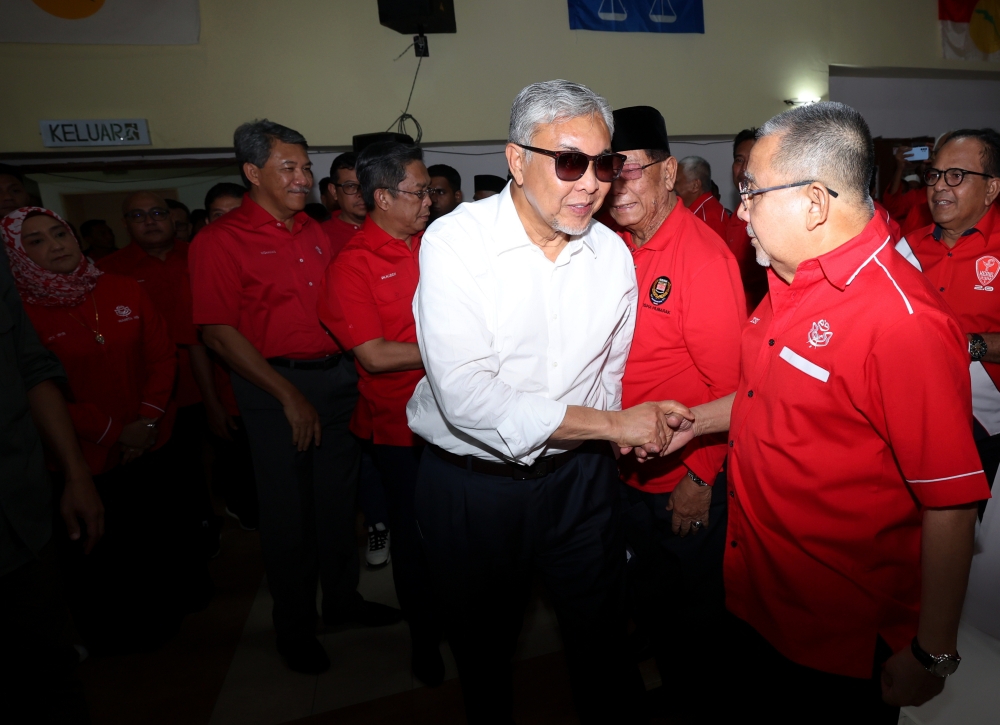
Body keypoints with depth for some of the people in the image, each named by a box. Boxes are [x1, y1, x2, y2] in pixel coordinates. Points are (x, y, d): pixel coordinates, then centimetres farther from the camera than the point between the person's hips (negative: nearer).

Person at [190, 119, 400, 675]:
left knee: (339, 496, 15)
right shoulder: (221, 241, -8)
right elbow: (220, 333, -13)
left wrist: (354, 369, 6)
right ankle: (294, 624, 27)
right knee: (289, 508, 6)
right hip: (276, 385, -5)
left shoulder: (315, 233, 11)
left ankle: (343, 597, 35)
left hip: (337, 377, 6)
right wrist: (289, 396, -15)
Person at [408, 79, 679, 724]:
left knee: (604, 635, 19)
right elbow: (467, 396, -27)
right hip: (472, 483, -2)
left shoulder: (613, 254, -2)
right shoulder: (455, 243, -18)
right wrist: (611, 425, -21)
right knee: (484, 646, 20)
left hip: (581, 476, 3)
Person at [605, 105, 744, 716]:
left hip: (689, 481, -7)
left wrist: (700, 477, -16)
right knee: (649, 596, 27)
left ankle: (700, 692, 44)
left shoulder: (704, 256, -20)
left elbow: (728, 384, -19)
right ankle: (665, 679, 53)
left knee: (700, 607, 17)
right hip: (629, 471, 7)